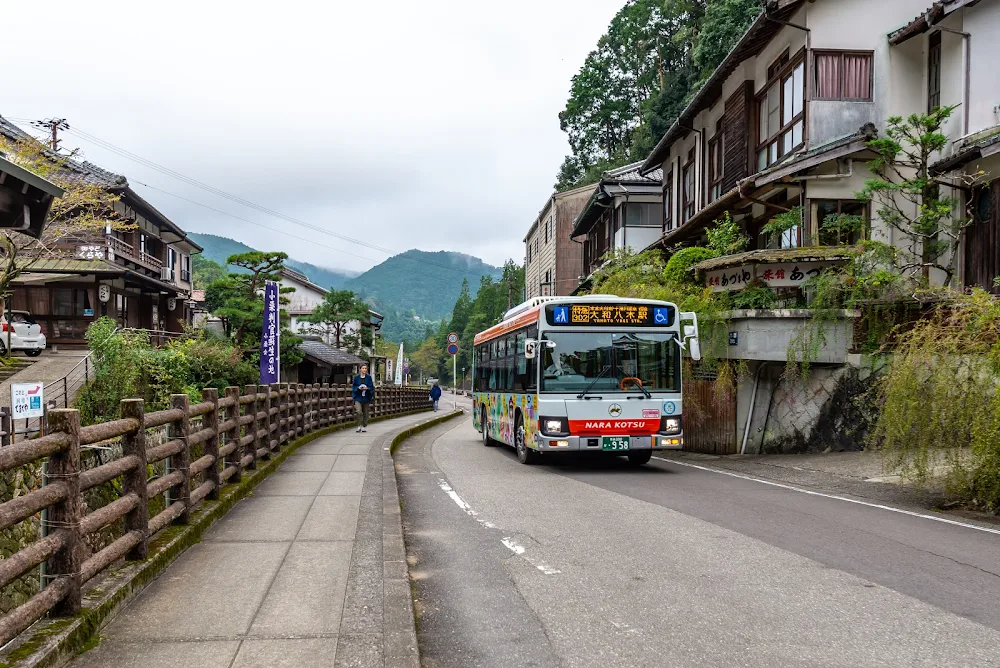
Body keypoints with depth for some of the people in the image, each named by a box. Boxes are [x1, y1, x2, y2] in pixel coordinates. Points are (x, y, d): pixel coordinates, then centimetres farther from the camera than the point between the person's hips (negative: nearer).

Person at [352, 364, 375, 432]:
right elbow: (353, 386, 6)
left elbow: (371, 387, 1)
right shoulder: (356, 377, 1)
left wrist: (367, 388, -18)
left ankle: (364, 426, 22)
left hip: (366, 397, 1)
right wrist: (358, 388, -13)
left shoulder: (369, 377, 0)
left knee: (365, 413, 8)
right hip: (358, 397, -1)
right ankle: (359, 426, -4)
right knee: (359, 412, -17)